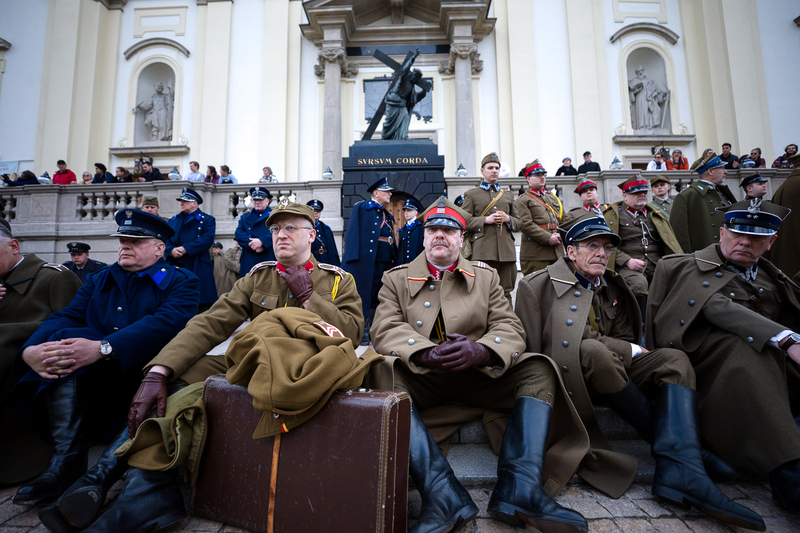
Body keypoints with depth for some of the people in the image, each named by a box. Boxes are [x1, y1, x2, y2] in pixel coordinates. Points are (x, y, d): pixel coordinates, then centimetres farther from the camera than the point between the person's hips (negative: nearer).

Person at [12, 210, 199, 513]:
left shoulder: (180, 282, 0)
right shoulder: (99, 281, 18)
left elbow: (166, 324, -20)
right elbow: (66, 317, 3)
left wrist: (102, 348, -31)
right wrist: (30, 350, -18)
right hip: (93, 381, 5)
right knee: (60, 348, -19)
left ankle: (100, 474, -27)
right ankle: (67, 459, -19)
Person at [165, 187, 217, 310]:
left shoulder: (207, 220, 5)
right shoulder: (173, 220, 20)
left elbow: (207, 240, -10)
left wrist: (185, 248, -17)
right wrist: (171, 250, -12)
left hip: (197, 269, -4)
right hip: (174, 267, 5)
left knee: (201, 305, -2)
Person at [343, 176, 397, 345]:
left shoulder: (388, 216, 24)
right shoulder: (361, 208, 3)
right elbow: (353, 233, -8)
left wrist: (395, 261, 10)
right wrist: (354, 258, -19)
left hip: (385, 262, 7)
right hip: (366, 260, -7)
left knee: (377, 299, 8)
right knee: (364, 297, -3)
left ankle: (367, 332, 18)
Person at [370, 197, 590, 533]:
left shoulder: (486, 276, 13)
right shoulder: (396, 279, 10)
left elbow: (510, 329, 0)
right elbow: (385, 329, -6)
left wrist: (480, 351, -25)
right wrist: (428, 353, -27)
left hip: (479, 376, 2)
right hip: (423, 378, -1)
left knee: (539, 369, -18)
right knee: (384, 369, -30)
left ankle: (519, 489, -24)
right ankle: (443, 493, -31)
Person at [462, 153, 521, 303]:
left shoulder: (508, 195, 21)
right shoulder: (471, 194, 11)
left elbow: (519, 223, 20)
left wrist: (508, 219, -2)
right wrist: (485, 220, -11)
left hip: (506, 251, 4)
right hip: (483, 251, -3)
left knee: (505, 293, 5)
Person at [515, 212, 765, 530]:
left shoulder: (614, 289, 19)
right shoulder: (540, 285, -4)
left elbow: (625, 340, 15)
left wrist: (627, 351, -10)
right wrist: (629, 351, -8)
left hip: (604, 372, 7)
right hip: (565, 372, -6)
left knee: (674, 359, -11)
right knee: (593, 351, -36)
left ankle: (680, 472, -29)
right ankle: (663, 434, -14)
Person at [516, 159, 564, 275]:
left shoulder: (553, 198, 23)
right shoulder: (523, 200, 2)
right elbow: (526, 225, -12)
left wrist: (559, 235, -3)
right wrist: (548, 238, -18)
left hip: (557, 252, 6)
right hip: (535, 254, -6)